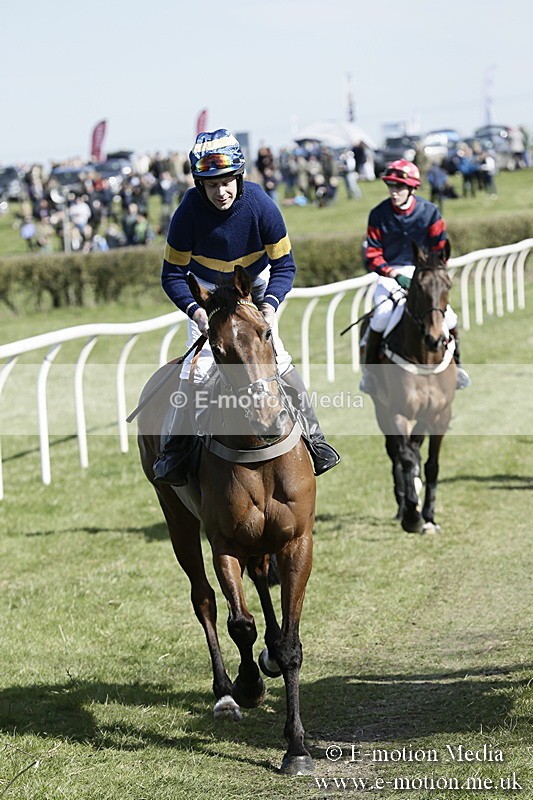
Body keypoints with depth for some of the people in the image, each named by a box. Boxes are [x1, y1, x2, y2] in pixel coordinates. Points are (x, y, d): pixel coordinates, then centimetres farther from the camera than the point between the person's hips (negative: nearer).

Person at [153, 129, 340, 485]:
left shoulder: (260, 204, -25)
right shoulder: (189, 212, -25)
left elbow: (284, 265, -15)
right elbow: (173, 275, -16)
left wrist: (269, 306, -30)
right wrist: (196, 310, -33)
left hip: (257, 285, 0)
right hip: (207, 291, 0)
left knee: (273, 355, -16)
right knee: (198, 365, -14)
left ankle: (312, 434, -2)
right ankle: (175, 449, -1)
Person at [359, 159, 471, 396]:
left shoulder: (430, 212, -6)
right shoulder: (379, 215, -8)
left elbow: (441, 250, 0)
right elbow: (373, 255, -6)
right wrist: (396, 275, -21)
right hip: (391, 272, -1)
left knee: (448, 317, -15)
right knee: (381, 318, -26)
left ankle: (455, 364, 11)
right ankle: (369, 370, -7)